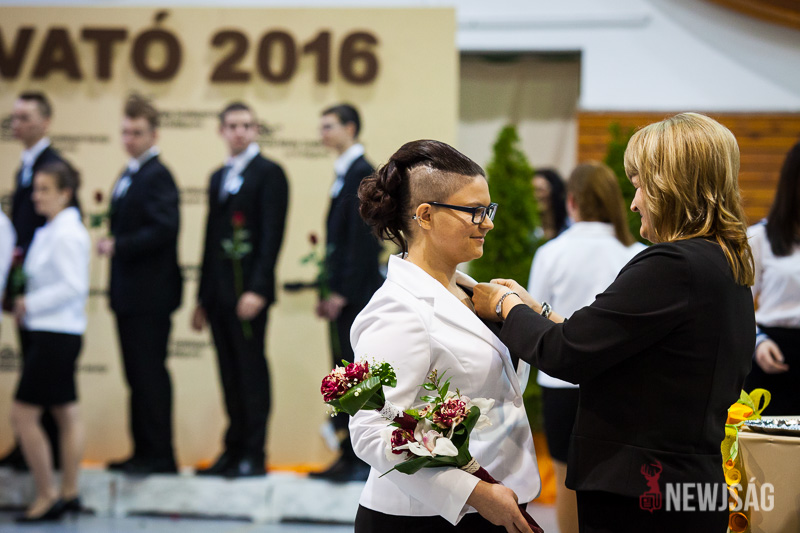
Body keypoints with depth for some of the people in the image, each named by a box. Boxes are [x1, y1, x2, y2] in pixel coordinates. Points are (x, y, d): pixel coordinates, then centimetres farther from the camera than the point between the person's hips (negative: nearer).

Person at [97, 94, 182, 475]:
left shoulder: (156, 176, -14)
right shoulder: (129, 176, 17)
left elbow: (163, 229, -24)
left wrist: (118, 245, -20)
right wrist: (110, 240, 7)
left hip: (150, 295, -10)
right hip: (129, 293, 10)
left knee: (150, 375, -6)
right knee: (138, 375, 13)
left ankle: (160, 455, 0)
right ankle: (143, 453, 20)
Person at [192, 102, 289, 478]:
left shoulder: (269, 173, -3)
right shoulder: (219, 177, 20)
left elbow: (272, 235, -11)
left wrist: (257, 289, -20)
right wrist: (203, 299, 17)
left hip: (249, 289, -7)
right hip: (219, 291, 7)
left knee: (251, 371, -5)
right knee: (230, 374, 8)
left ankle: (254, 456, -2)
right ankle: (234, 450, 13)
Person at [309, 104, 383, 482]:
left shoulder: (362, 173, -11)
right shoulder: (345, 173, 18)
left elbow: (362, 239, -17)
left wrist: (342, 294, -18)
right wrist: (330, 291, 15)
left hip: (356, 295, -10)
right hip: (343, 297, 10)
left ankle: (363, 461, -4)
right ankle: (349, 458, 15)